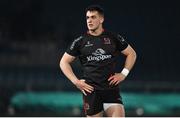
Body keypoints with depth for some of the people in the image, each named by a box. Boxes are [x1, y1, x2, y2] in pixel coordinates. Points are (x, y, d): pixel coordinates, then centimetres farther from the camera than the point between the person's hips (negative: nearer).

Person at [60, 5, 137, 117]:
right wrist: (76, 81, -2)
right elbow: (64, 62, 9)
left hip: (111, 89, 0)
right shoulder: (81, 41, 3)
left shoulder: (114, 38, 4)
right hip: (91, 90, 0)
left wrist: (123, 74, 4)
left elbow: (132, 54, 16)